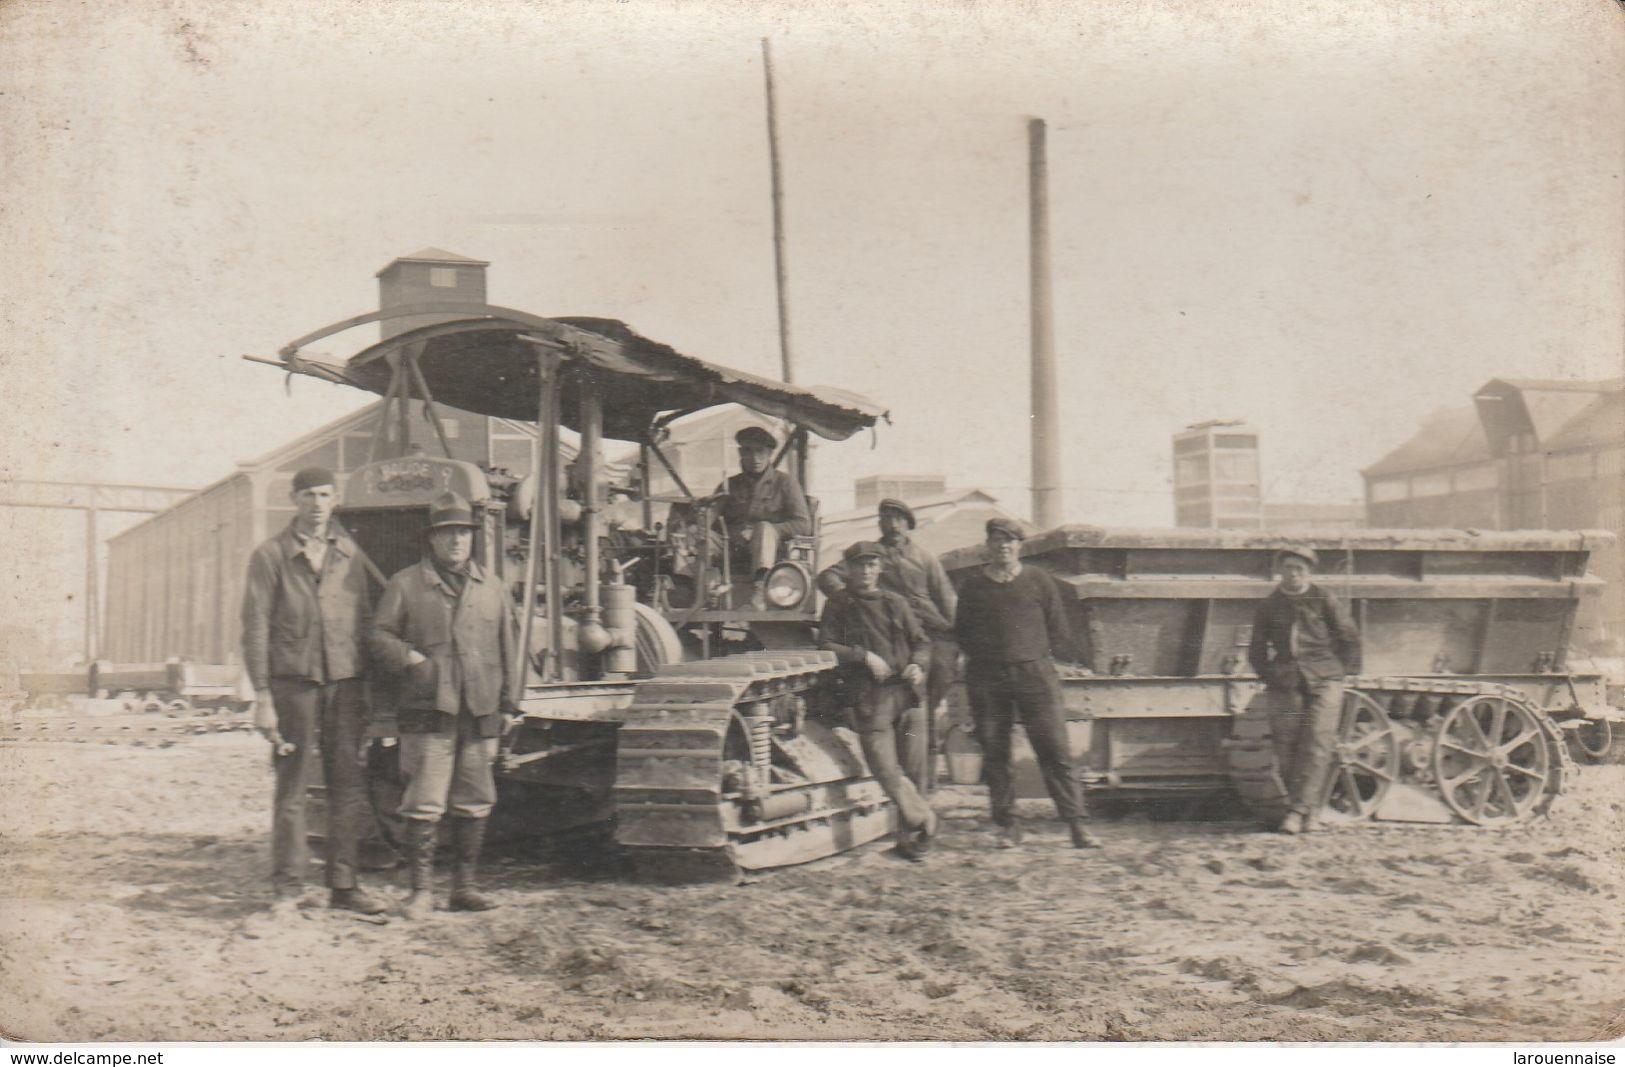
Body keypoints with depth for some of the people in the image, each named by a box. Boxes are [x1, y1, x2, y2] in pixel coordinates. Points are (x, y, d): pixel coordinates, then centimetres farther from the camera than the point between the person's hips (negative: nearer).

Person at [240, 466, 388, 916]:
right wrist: (262, 697, -9)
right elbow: (256, 630, -2)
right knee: (291, 788, 0)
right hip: (293, 681, -3)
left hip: (345, 681, 3)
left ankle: (344, 884, 12)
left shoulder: (350, 555, 12)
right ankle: (288, 888, 8)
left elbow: (365, 622, 13)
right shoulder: (270, 557, 2)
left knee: (350, 786, 3)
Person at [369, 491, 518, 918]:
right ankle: (421, 890, 1)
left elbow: (506, 646, 19)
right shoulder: (405, 585, 5)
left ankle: (466, 886, 18)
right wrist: (411, 659, -13)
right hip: (428, 711, -4)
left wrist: (506, 703, 16)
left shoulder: (490, 586, 16)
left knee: (474, 804, 8)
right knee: (424, 804, -6)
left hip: (480, 712, 4)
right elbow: (379, 636, 4)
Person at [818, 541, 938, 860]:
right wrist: (864, 656, -11)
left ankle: (910, 835, 10)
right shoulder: (837, 606, 8)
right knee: (886, 768, -11)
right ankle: (924, 819, 3)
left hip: (906, 692, 3)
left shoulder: (896, 603, 18)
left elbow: (921, 642, 20)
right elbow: (826, 646, -1)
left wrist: (917, 665, -1)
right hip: (869, 698, -3)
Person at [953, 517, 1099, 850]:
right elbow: (961, 632, 16)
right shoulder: (973, 585, 10)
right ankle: (1007, 825, 9)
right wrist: (983, 655, 4)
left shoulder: (1039, 582, 8)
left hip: (1034, 675, -1)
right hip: (986, 679, 2)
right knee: (994, 753, 1)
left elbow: (1060, 633, 11)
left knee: (1056, 750, -7)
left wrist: (1037, 657, 3)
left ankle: (1078, 825, -7)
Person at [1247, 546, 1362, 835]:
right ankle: (1311, 811, 6)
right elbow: (1257, 650, 19)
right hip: (1285, 685, 2)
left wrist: (1343, 671, 8)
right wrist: (1270, 676, 8)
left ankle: (1299, 810, -13)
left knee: (1317, 745, -13)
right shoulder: (1269, 605, 11)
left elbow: (1350, 637, 11)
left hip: (1324, 682, -2)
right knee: (1287, 749, -4)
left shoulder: (1324, 599, 4)